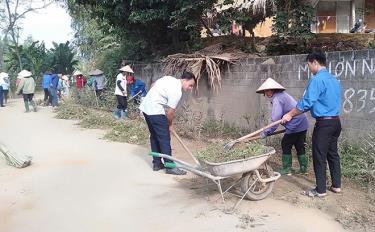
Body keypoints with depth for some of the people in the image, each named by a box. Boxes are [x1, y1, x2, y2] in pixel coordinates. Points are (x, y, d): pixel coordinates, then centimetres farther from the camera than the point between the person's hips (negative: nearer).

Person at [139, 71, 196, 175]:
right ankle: (170, 167, 0)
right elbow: (170, 112, -13)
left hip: (146, 107, 10)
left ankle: (157, 164, 22)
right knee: (164, 139, -5)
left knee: (154, 136, 15)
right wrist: (169, 125, 5)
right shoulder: (177, 91, -16)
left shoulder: (170, 78, 10)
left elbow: (153, 85, 23)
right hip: (155, 111, -10)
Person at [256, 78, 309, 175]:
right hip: (303, 124, 9)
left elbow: (276, 119, -20)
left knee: (286, 146, 4)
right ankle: (303, 168, 23)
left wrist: (267, 132, -12)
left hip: (294, 126, -9)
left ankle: (287, 169, 11)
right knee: (300, 147, 16)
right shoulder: (283, 95, 17)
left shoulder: (277, 99, -15)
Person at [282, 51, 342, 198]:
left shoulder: (317, 80, -16)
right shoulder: (334, 80, 13)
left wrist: (290, 115, -7)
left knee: (319, 157, 0)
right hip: (336, 121, 9)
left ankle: (320, 190, 7)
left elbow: (307, 102, -19)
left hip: (324, 123, -9)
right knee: (333, 154, 17)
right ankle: (336, 185, 26)